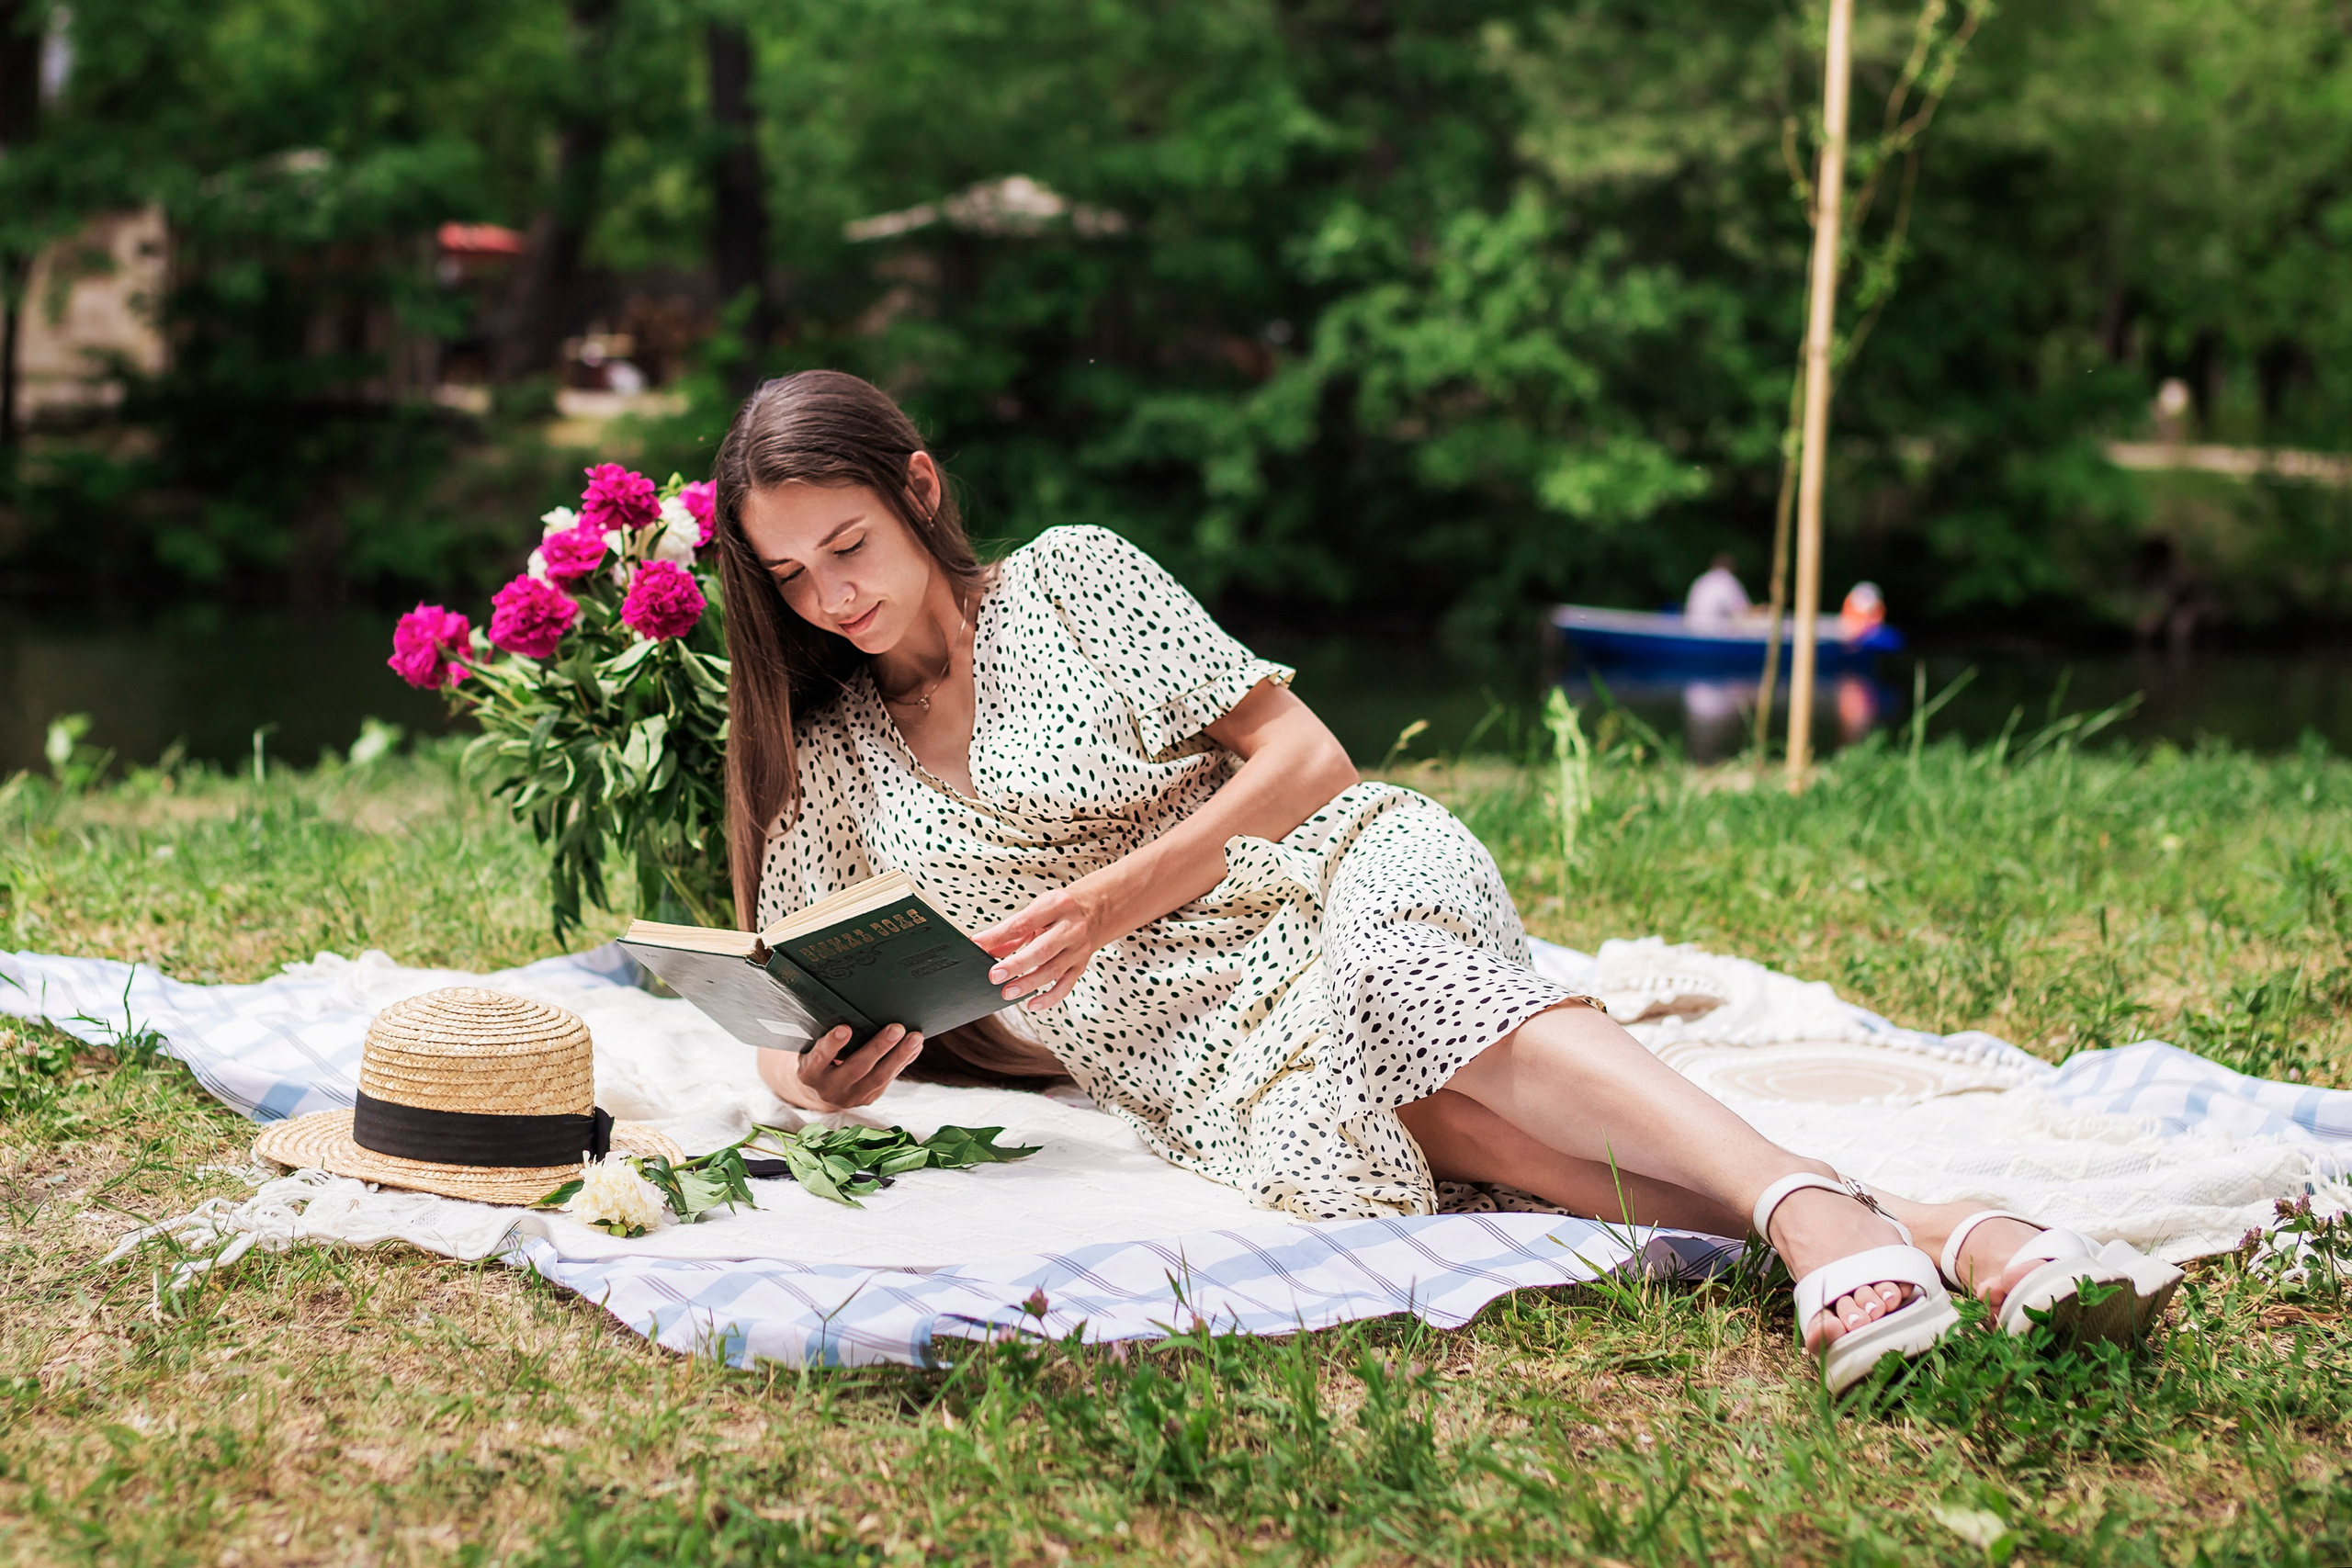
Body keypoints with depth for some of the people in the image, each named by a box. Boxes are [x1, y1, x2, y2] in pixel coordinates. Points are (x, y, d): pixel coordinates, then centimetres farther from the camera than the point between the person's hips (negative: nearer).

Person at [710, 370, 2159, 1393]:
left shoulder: (1074, 574, 4)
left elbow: (1304, 755, 0)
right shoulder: (822, 763, 14)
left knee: (1387, 986, -40)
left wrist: (1119, 899, -13)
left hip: (1350, 876, -1)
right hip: (1187, 1042, 2)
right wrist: (823, 1081, -14)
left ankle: (1816, 1209, -56)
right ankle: (1934, 1235, -48)